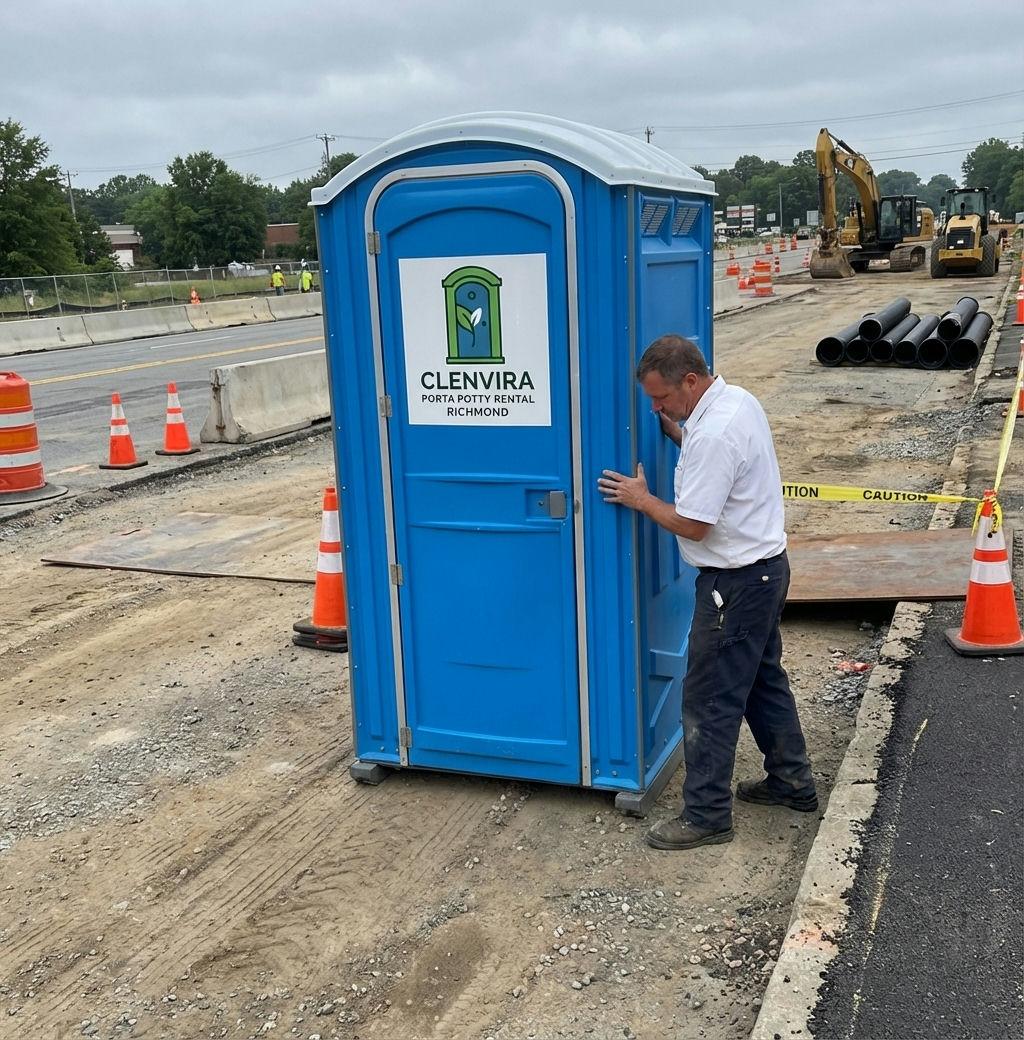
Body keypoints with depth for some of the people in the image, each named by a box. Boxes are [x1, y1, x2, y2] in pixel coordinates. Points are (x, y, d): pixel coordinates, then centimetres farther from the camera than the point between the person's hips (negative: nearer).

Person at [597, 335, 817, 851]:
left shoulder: (714, 435, -27)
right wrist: (675, 434, 8)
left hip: (737, 581, -10)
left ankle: (705, 815, 11)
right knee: (764, 678, 22)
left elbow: (693, 526, -23)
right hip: (766, 566, 10)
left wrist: (641, 500, -9)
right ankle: (791, 781, 36)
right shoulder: (738, 399, 4)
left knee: (709, 700, 0)